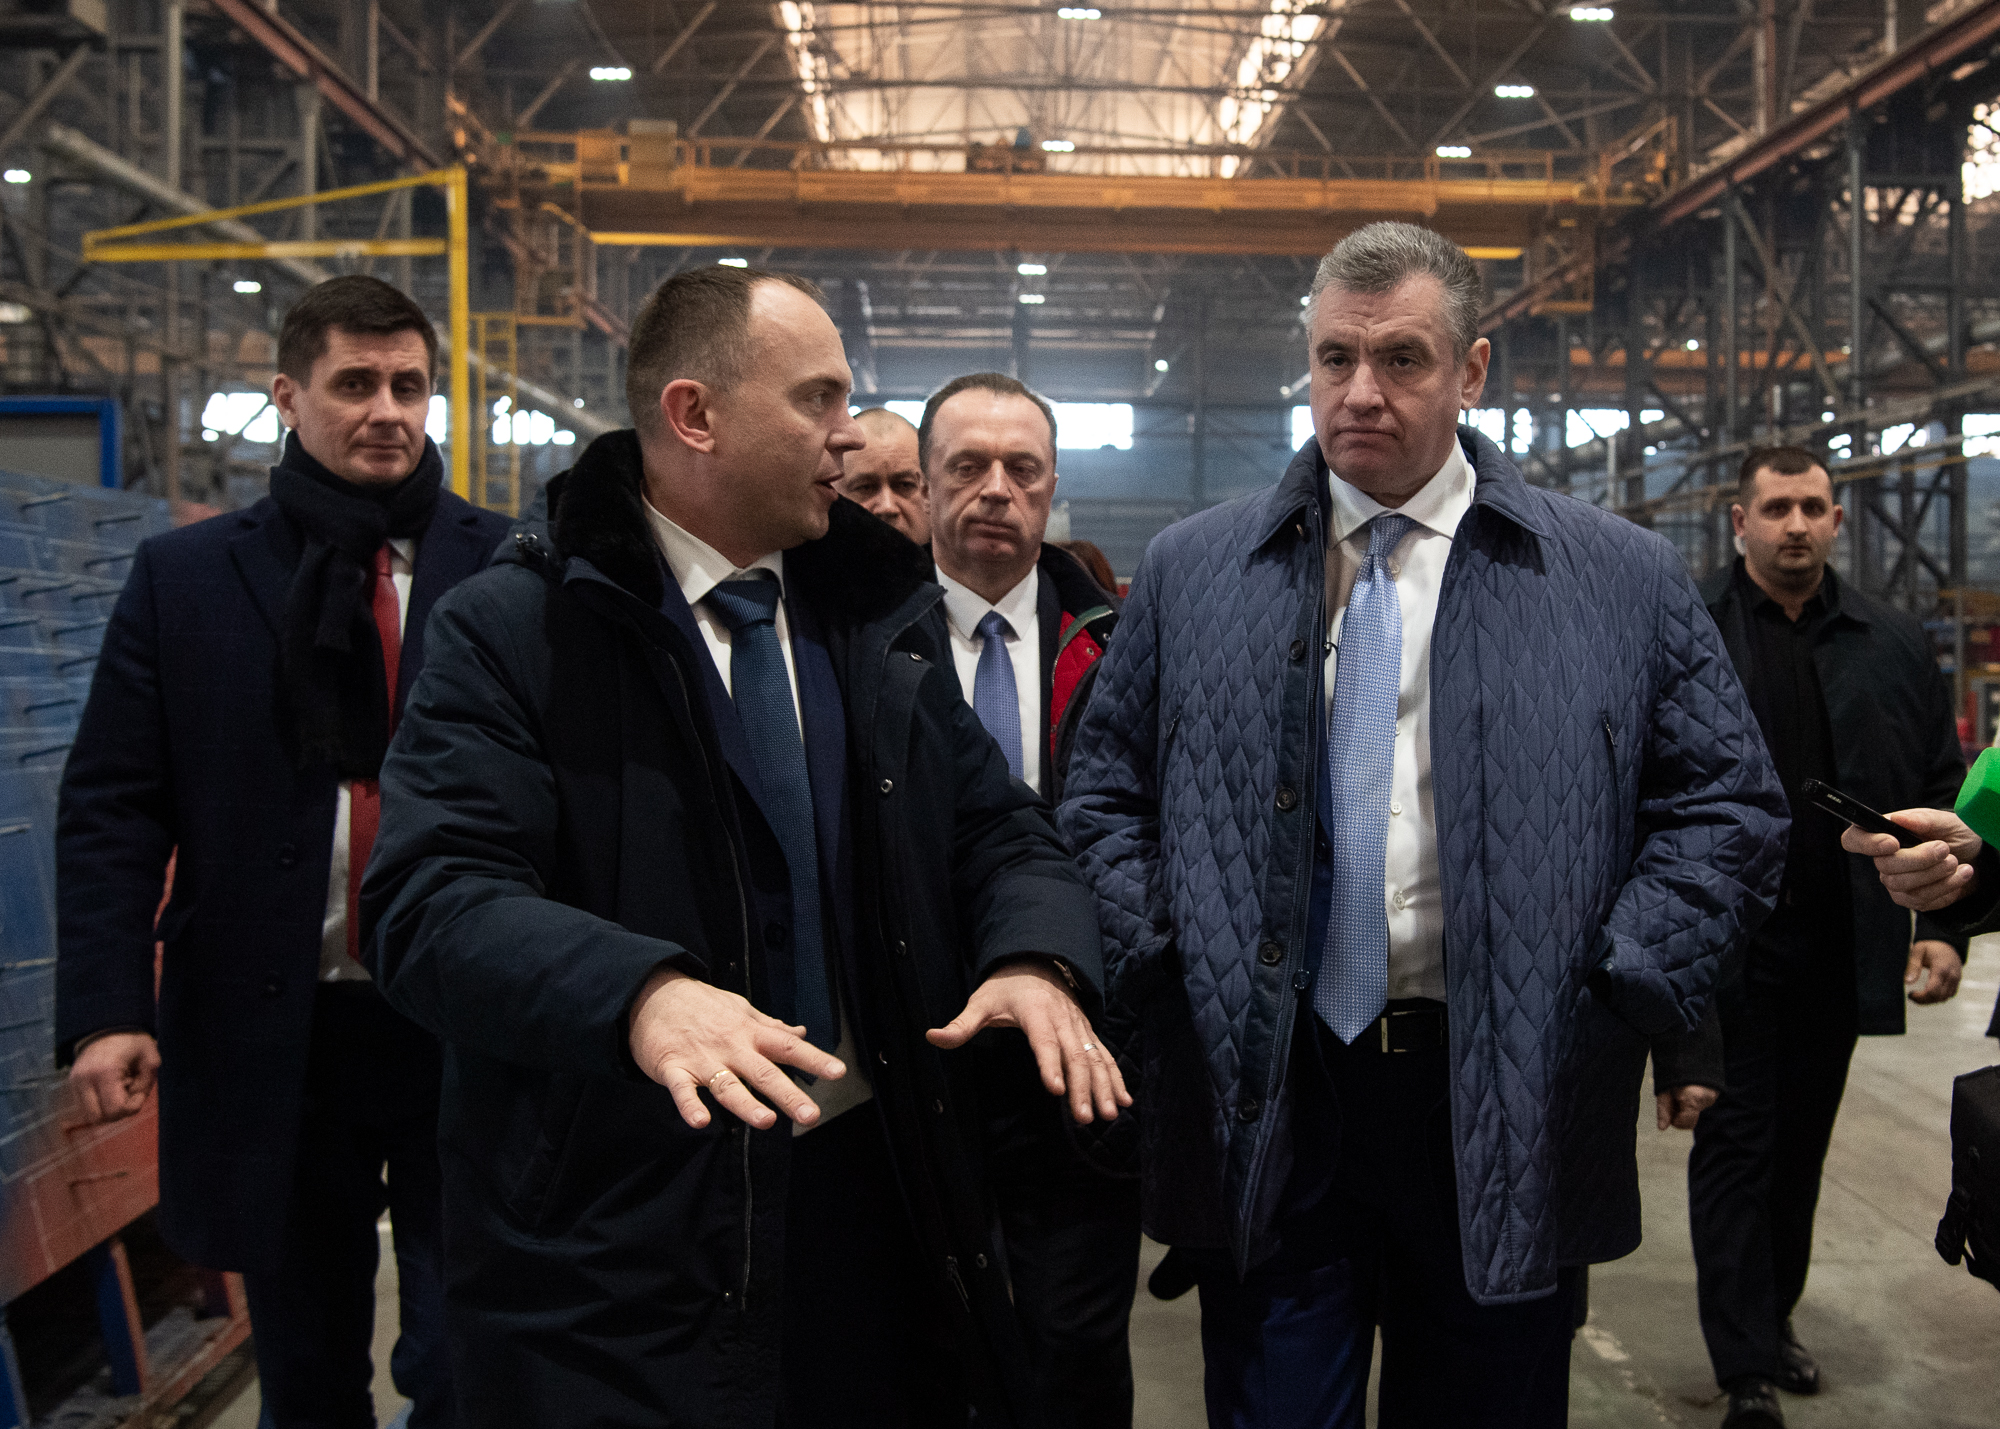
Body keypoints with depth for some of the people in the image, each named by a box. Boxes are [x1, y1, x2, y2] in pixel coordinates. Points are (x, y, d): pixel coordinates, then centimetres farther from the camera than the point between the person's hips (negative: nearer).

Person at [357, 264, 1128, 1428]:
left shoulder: (880, 613, 8)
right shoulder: (513, 633, -9)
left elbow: (1000, 829, 10)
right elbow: (432, 900, -18)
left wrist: (1040, 956, -12)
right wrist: (639, 993, -36)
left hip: (880, 1197, 5)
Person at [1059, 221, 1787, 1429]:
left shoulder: (1623, 580, 2)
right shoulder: (1191, 574, 6)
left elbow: (1732, 803, 4)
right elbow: (1106, 793, 10)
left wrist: (1625, 985, -6)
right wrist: (1154, 960, -2)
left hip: (1506, 1111, 0)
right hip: (1263, 1101, 1)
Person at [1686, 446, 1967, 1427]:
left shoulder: (1895, 645, 7)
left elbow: (1943, 794, 9)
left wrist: (1943, 925, 1)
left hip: (1841, 945, 4)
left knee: (1803, 1144, 16)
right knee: (1736, 1144, 2)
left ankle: (1774, 1319, 34)